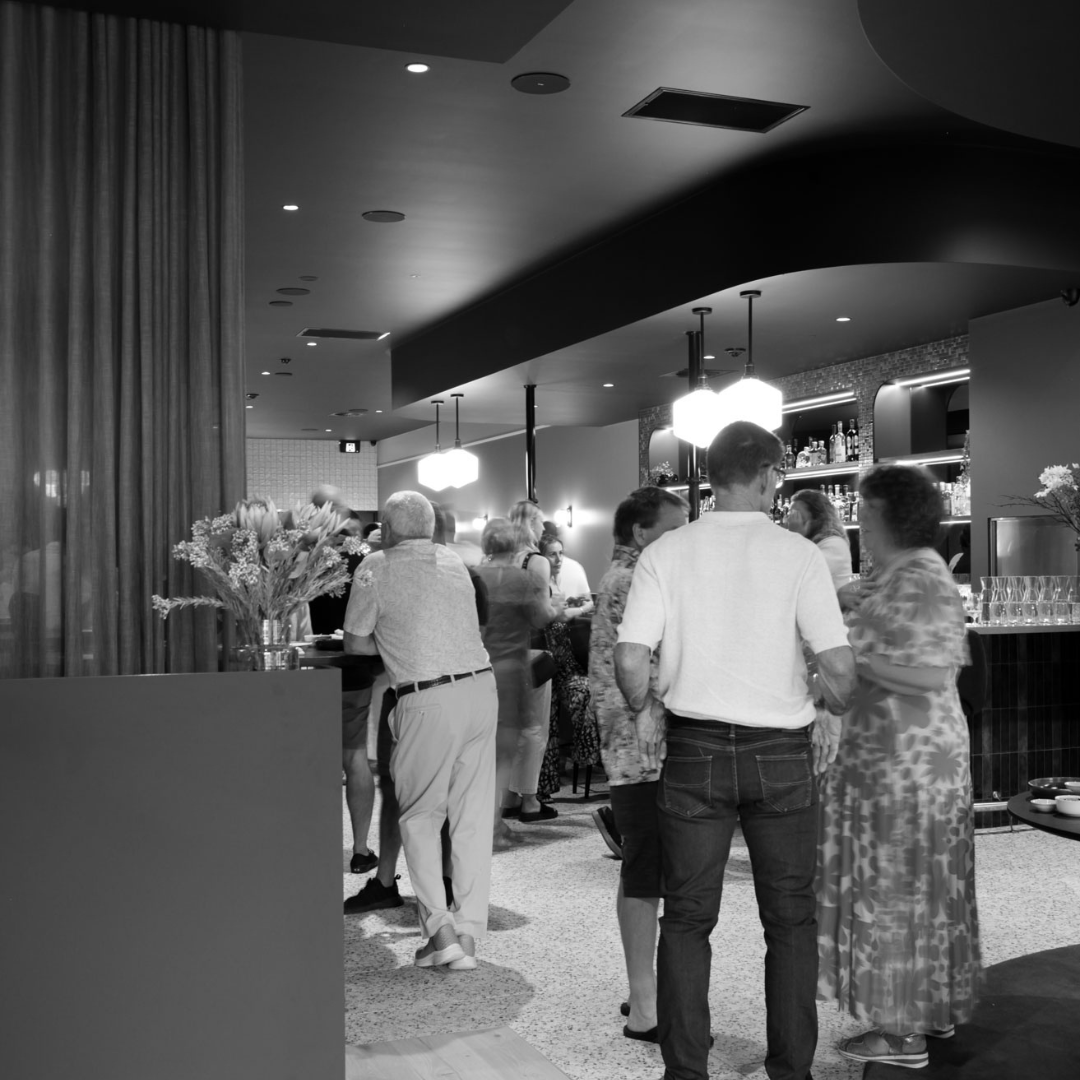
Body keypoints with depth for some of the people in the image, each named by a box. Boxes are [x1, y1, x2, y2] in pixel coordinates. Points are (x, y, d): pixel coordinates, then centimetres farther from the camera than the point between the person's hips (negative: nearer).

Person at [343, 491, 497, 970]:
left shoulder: (377, 568, 0)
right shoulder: (455, 563, 15)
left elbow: (355, 643, 4)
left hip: (429, 701, -5)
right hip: (481, 687, 5)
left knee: (419, 814, 9)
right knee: (473, 817, 10)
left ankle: (439, 927, -1)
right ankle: (468, 933, 14)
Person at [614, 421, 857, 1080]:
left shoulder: (667, 552, -3)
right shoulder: (799, 554, -7)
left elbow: (630, 661, -11)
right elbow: (841, 667, -12)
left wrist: (646, 712, 8)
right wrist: (830, 715, 9)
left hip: (693, 750, 1)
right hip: (782, 753, -1)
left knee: (686, 919, 11)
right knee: (790, 919, 13)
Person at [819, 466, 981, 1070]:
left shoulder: (919, 582, -19)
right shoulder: (899, 576, 10)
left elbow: (932, 676, -25)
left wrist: (852, 658, -22)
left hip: (904, 756, -10)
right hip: (916, 750, 10)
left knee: (895, 886, 0)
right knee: (921, 884, 18)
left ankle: (905, 1033, 12)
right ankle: (937, 1008, 31)